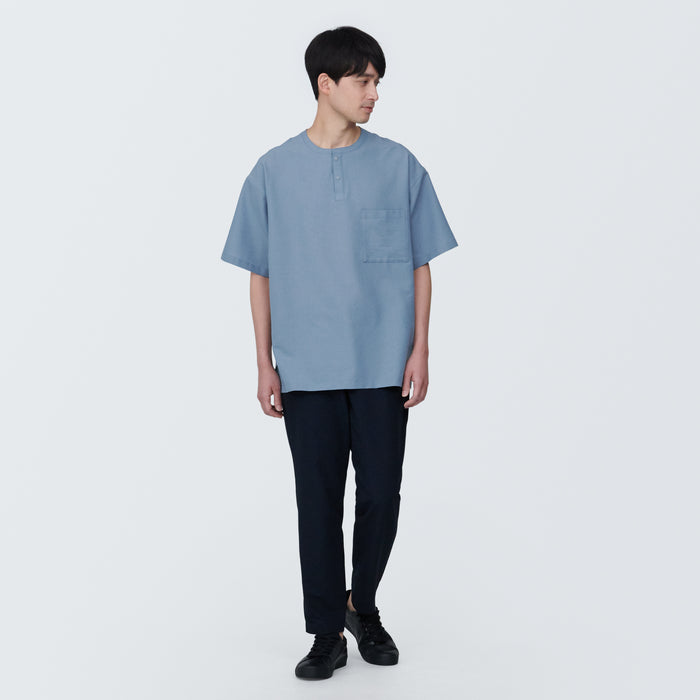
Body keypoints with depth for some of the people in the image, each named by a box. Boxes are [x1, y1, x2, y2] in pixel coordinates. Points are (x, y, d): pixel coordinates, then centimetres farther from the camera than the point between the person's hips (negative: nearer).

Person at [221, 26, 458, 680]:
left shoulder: (399, 166, 3)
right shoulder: (274, 172, 2)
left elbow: (420, 264, 6)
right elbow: (261, 274, 6)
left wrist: (420, 350, -1)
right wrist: (265, 364, 2)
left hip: (382, 366, 0)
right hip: (307, 369, 0)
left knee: (380, 497, 4)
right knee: (318, 501, 5)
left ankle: (363, 606, 29)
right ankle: (327, 633, 17)